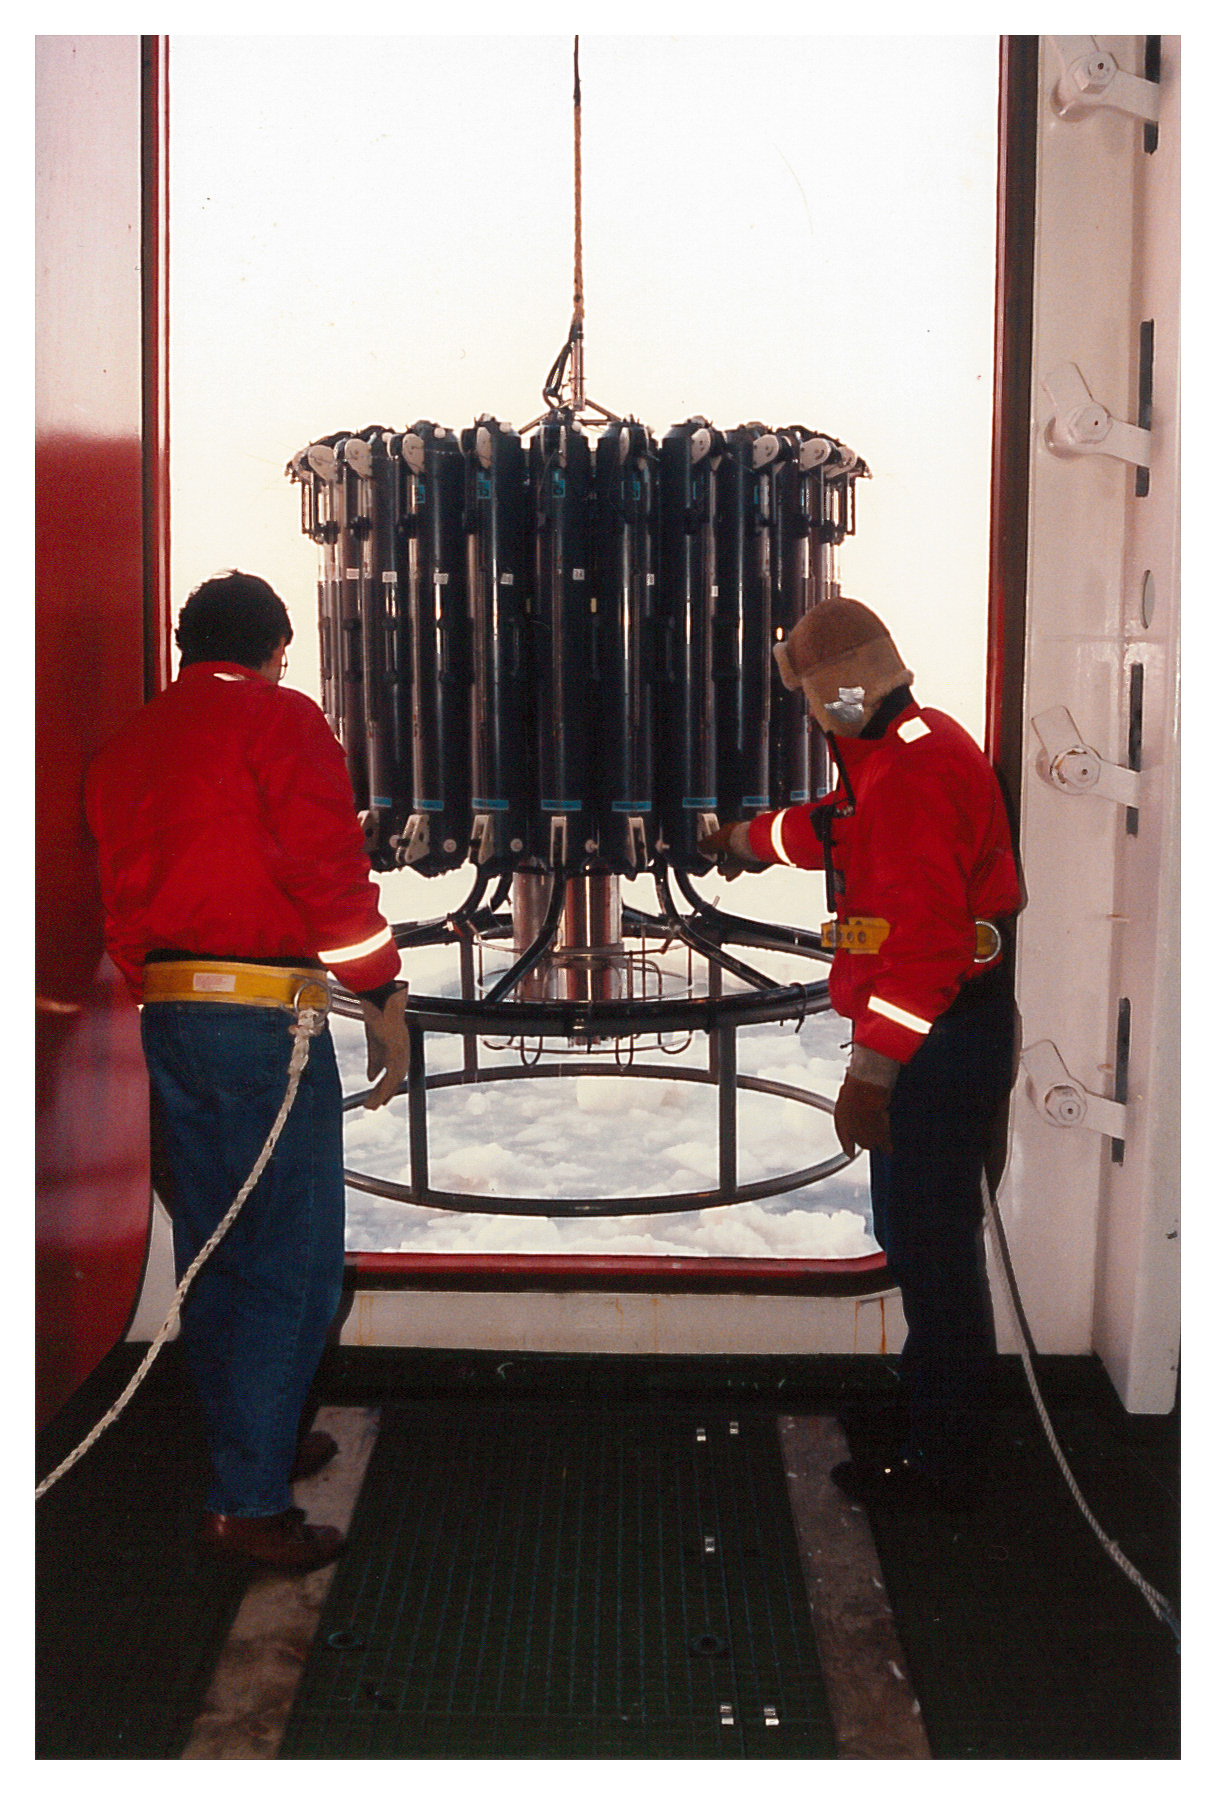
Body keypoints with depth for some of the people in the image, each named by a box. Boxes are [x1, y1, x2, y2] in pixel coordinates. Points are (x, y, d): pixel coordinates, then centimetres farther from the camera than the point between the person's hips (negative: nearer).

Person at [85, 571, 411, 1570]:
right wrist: (383, 1000, -9)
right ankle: (247, 1504, -2)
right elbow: (330, 869, -14)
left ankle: (258, 1444, 32)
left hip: (172, 1015, 8)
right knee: (294, 1261, -3)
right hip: (265, 1011, -8)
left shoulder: (130, 744, 15)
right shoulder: (280, 719, -5)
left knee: (216, 1253, 17)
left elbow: (123, 898, 15)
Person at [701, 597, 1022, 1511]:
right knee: (922, 1234, 19)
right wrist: (749, 839, 50)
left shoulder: (913, 770, -21)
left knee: (929, 1242, -2)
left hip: (935, 1044, -11)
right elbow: (836, 826, 34)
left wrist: (871, 1070, -25)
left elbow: (924, 938, -27)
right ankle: (930, 1410, 33)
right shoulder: (907, 747, 13)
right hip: (939, 1033, 11)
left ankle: (938, 1461, 11)